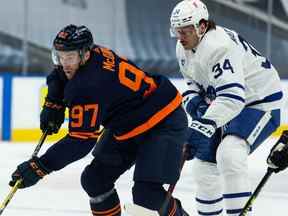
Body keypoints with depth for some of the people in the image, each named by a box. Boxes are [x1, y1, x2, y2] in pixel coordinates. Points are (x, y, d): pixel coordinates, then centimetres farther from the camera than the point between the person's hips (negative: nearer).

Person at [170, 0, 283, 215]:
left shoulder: (220, 46, -31)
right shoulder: (184, 49, -2)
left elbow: (232, 97, -41)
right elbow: (194, 82, 16)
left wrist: (204, 126, -48)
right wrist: (193, 100, -7)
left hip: (259, 102, -10)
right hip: (223, 105, 10)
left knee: (229, 155, -31)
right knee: (204, 162, 12)